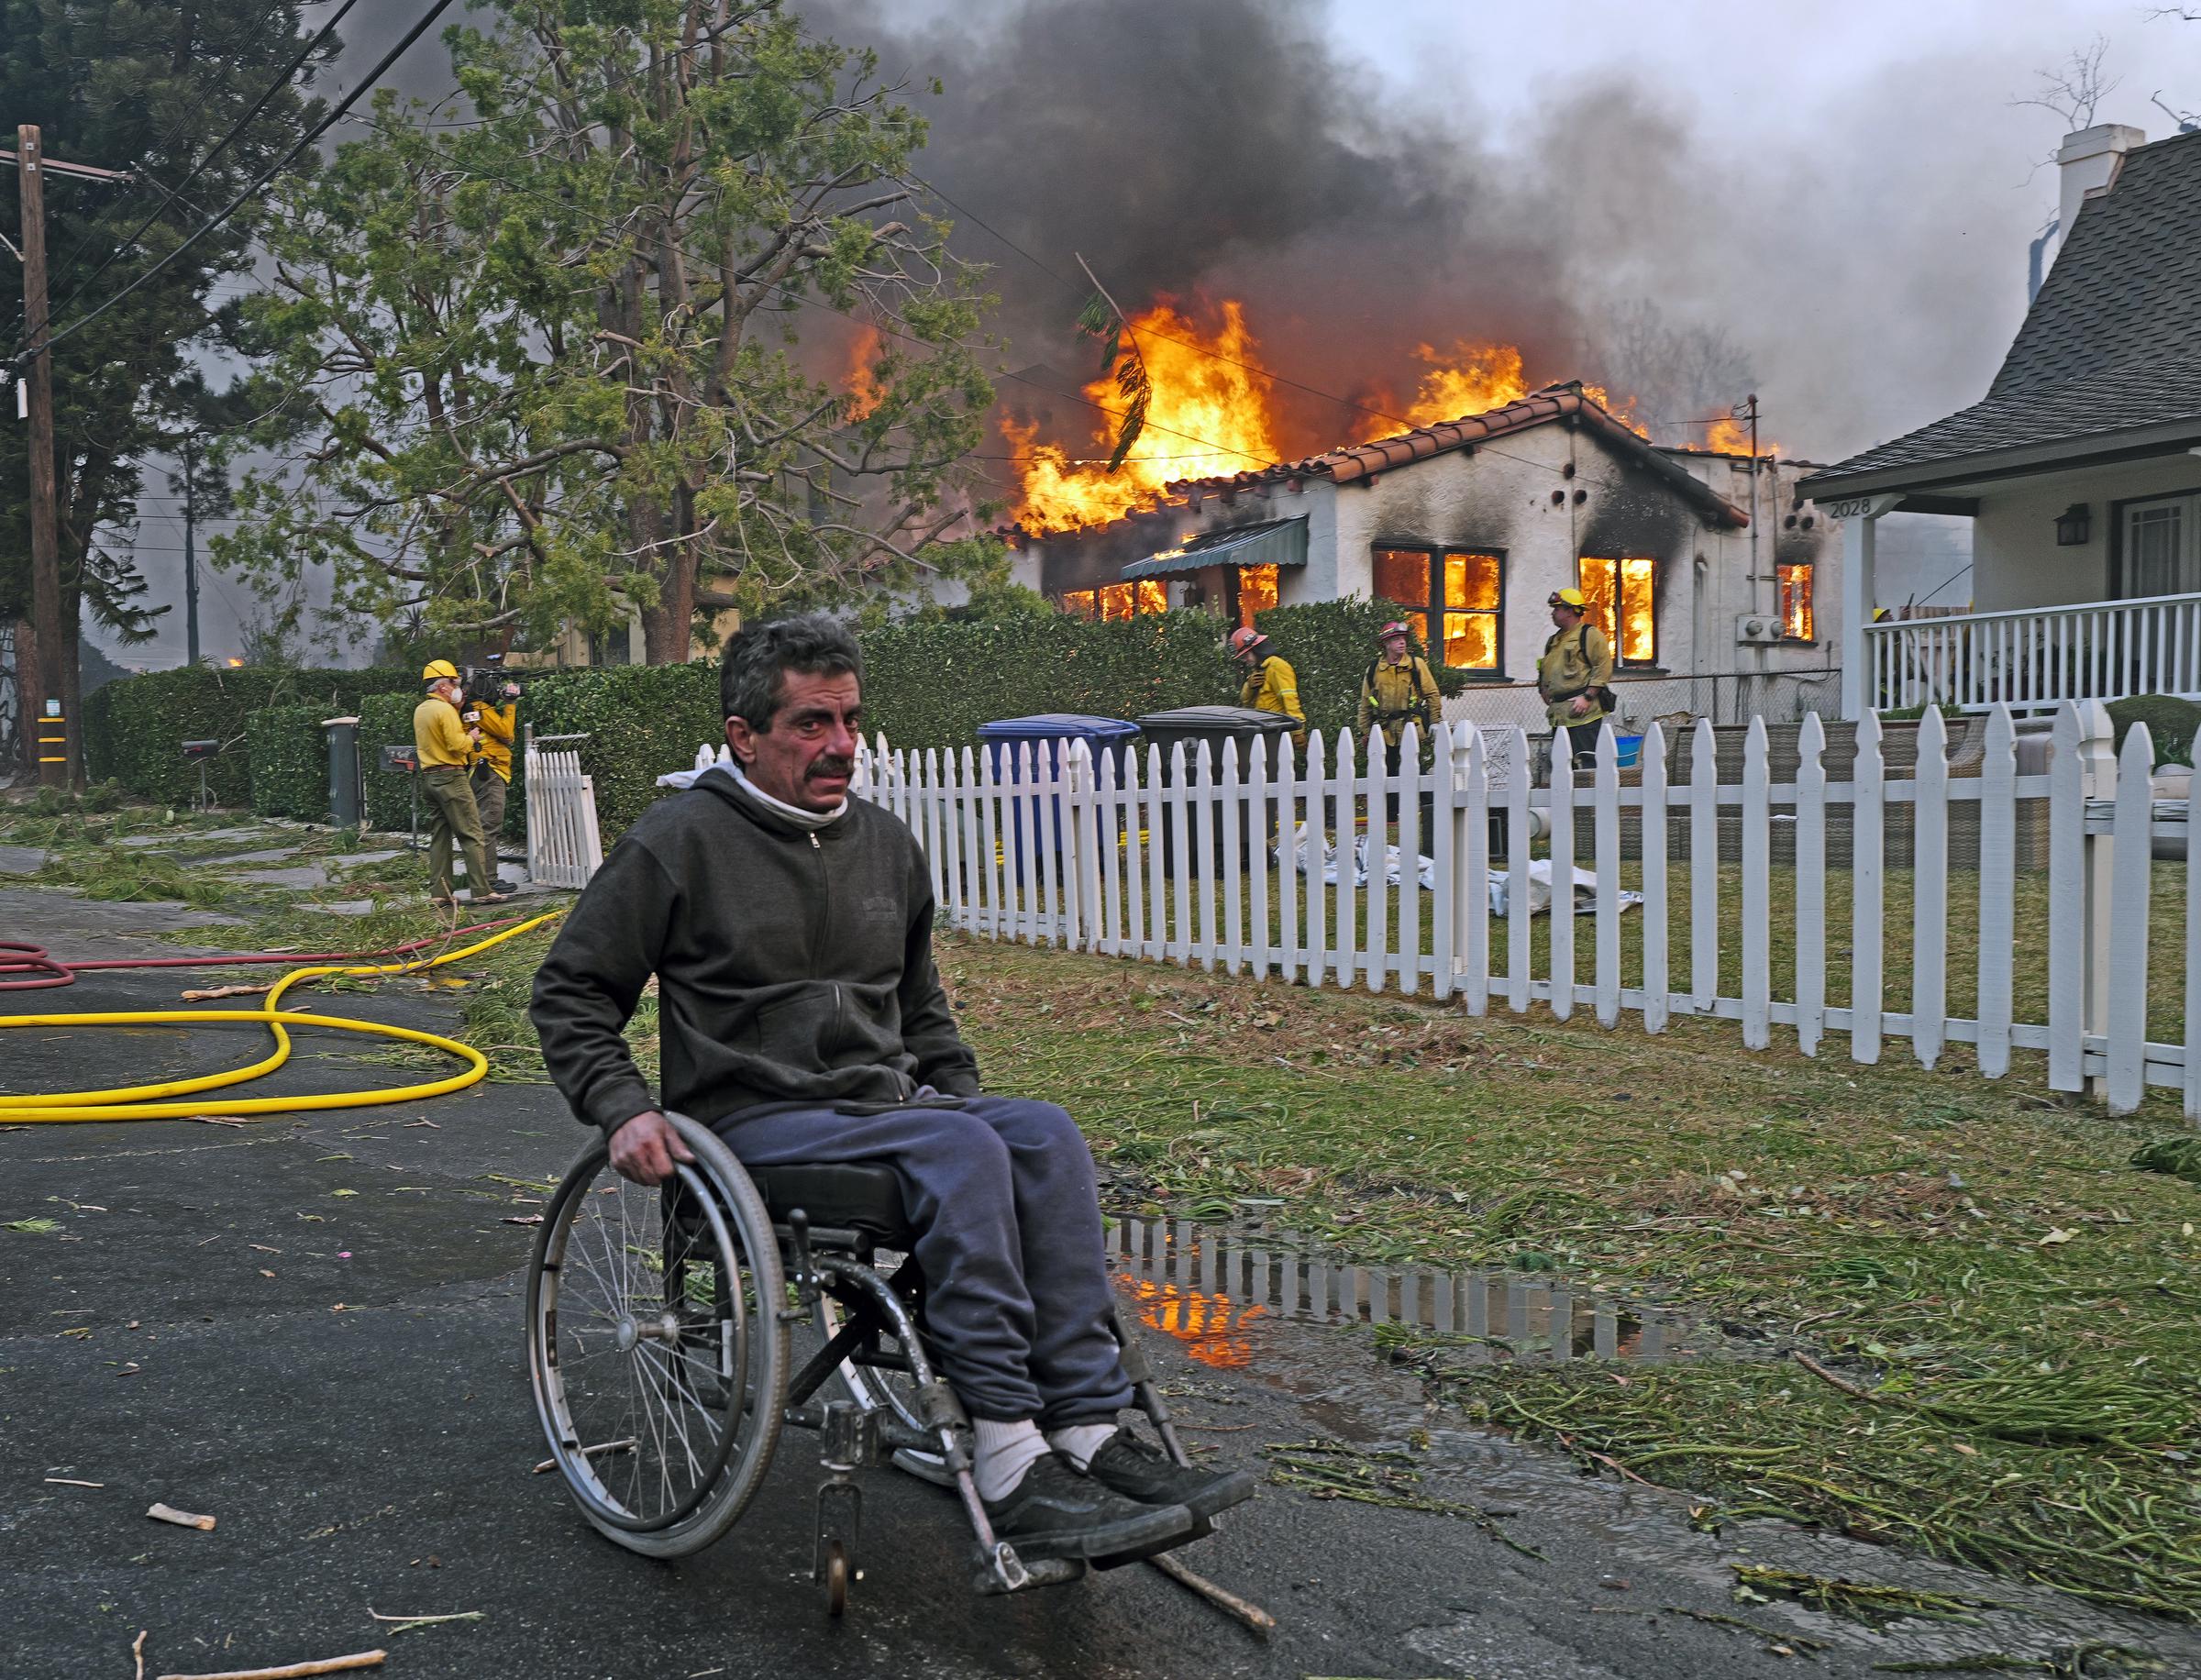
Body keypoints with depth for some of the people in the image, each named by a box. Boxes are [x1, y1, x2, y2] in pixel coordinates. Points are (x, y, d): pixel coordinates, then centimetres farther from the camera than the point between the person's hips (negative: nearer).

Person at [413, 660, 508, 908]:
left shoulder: (420, 710, 14)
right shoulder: (445, 710, -13)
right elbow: (458, 745, -19)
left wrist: (458, 707, 18)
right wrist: (471, 738, 0)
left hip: (428, 777, 9)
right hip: (450, 777, -9)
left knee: (439, 836, 9)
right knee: (472, 836, -7)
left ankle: (440, 893, 7)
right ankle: (481, 890, -10)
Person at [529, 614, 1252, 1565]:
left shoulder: (885, 843, 15)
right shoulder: (682, 840, -3)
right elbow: (569, 994, 2)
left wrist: (960, 1094, 14)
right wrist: (625, 1110, -12)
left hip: (888, 1101, 6)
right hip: (755, 1121, -6)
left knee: (1044, 1134, -23)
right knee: (958, 1151, -32)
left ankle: (1089, 1433, -27)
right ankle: (1010, 1470, -33)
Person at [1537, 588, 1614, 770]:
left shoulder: (1590, 635, -2)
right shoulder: (1553, 641, 22)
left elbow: (1603, 668, -10)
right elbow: (1544, 674, 30)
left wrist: (1587, 697, -16)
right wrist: (1548, 699, 14)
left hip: (1584, 713, -8)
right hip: (1558, 714, 8)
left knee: (1587, 762, -12)